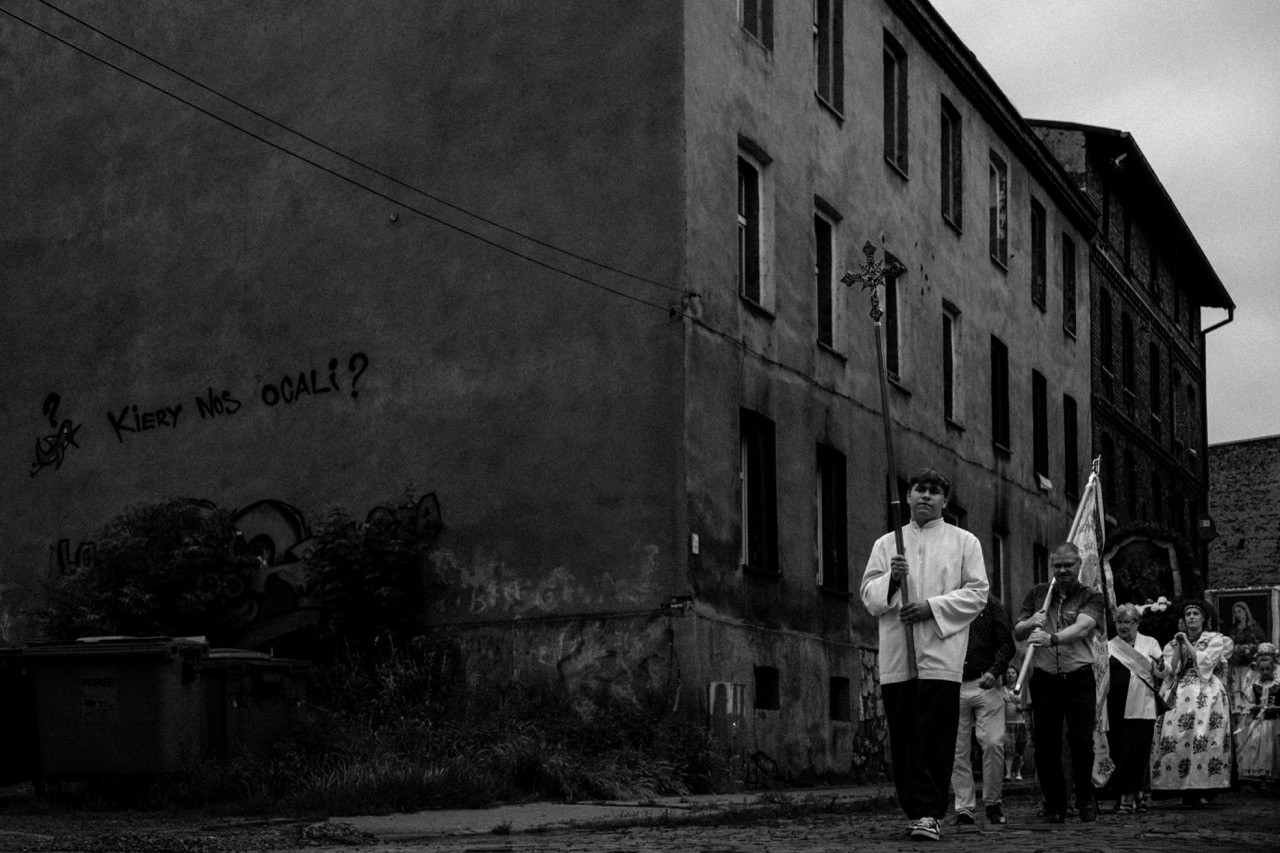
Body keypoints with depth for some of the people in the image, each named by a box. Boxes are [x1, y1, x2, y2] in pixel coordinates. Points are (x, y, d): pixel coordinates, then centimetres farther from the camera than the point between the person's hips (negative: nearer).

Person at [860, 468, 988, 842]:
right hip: (896, 656, 3)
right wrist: (891, 579, -9)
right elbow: (869, 597, 12)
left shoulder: (964, 542, 12)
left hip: (940, 653, -3)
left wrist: (931, 607, -9)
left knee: (933, 739, -10)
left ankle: (929, 814, -12)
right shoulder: (886, 544, 18)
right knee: (902, 738, 1)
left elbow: (976, 593, 3)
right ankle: (915, 810, 9)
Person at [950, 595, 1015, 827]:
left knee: (993, 743, -10)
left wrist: (994, 671, -11)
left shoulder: (991, 606, 9)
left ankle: (992, 802, 6)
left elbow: (1007, 644, 6)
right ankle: (964, 809, 6)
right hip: (953, 686, 1)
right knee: (958, 749, 0)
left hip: (986, 684, -1)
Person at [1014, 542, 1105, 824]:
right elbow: (1017, 632, 13)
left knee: (1081, 741, -8)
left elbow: (1082, 627, -17)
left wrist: (1052, 638, -35)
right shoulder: (1038, 594, 14)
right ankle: (1054, 804, 12)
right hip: (1045, 679, 3)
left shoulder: (1091, 597, 3)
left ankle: (1085, 800, 10)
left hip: (1079, 678, -3)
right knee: (1046, 744, 1)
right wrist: (1030, 623, -10)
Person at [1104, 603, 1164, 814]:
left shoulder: (1150, 643, 12)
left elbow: (1161, 674, 7)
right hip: (1115, 707, 2)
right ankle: (1134, 792, 16)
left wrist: (1160, 667, -15)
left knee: (1135, 751, -9)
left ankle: (1127, 797, -6)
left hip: (1141, 707, -2)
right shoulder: (1109, 646, 14)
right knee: (1117, 751, 0)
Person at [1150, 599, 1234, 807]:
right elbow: (1171, 669, 7)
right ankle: (1184, 789, -8)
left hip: (1207, 694, -3)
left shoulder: (1215, 639, 10)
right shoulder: (1175, 642, 19)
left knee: (1202, 740, -15)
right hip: (1181, 694, 3)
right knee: (1175, 739, -11)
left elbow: (1206, 662, -5)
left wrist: (1188, 644, -2)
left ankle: (1202, 791, -13)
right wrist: (1178, 646, 0)